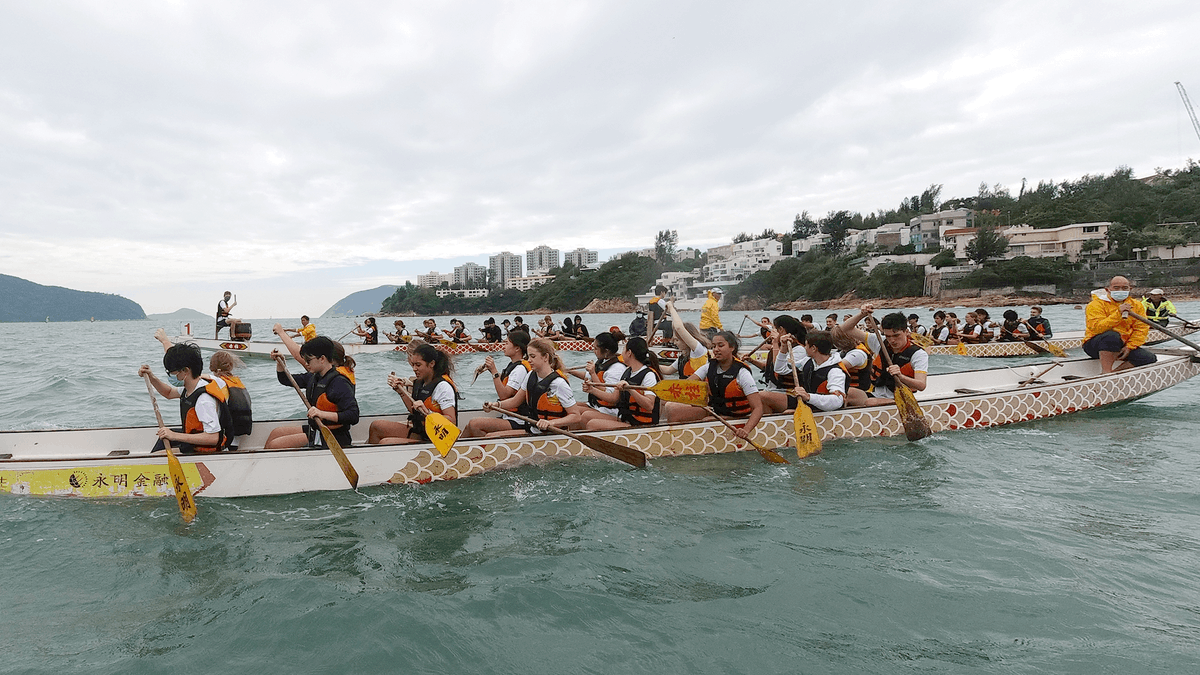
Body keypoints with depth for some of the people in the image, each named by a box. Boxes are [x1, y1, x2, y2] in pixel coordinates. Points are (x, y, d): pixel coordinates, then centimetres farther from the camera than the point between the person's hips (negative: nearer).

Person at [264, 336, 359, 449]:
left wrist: (323, 414, -36)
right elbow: (286, 380, 23)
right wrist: (279, 363, 6)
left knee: (274, 445, -9)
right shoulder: (314, 377, 6)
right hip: (314, 430, 10)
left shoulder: (339, 382, -22)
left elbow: (354, 416, -30)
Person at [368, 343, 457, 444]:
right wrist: (400, 390, 12)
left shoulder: (443, 386, -19)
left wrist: (427, 412, -34)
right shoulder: (421, 382, 9)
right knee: (376, 426, 11)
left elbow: (452, 421, -24)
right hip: (418, 432, 10)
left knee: (384, 443, -19)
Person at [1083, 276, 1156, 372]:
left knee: (1150, 359, -14)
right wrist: (1118, 313, -29)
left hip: (1123, 346, 6)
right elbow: (1096, 328, -23)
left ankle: (1114, 373, -16)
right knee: (1112, 335, -37)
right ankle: (1106, 372, -33)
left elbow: (1141, 329, 3)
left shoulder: (1137, 305, 10)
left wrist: (1129, 347, -11)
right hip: (1096, 345, -6)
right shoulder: (1096, 304, -8)